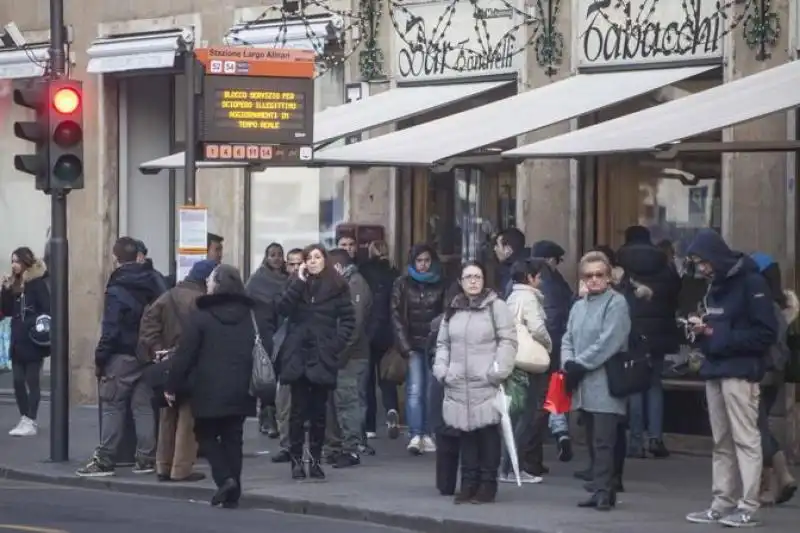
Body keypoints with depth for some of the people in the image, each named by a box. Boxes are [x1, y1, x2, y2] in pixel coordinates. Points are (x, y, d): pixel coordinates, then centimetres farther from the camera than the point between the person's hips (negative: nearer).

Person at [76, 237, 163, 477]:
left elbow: (110, 330, -16)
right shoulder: (151, 285, 7)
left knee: (112, 407, -2)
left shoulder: (116, 290, -13)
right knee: (143, 407, 9)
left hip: (121, 357, -6)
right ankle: (146, 458, 8)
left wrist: (100, 359, -11)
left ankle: (104, 461, -2)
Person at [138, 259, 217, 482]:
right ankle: (181, 469, -1)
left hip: (167, 365, 7)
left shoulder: (167, 298, 9)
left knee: (168, 417, 15)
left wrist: (155, 350, -3)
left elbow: (148, 322, 0)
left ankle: (164, 466, 18)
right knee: (188, 418, -1)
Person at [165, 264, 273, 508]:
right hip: (240, 390, 4)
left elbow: (185, 354, -7)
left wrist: (172, 385, 0)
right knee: (233, 438, 10)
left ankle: (225, 478, -10)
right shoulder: (252, 314, 7)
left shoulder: (200, 316, -7)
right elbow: (265, 350, 7)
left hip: (210, 390, -4)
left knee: (206, 434, 10)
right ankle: (232, 493, 7)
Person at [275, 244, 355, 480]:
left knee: (319, 410, 4)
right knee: (298, 410, -1)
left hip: (323, 357, -1)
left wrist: (336, 344, -8)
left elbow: (348, 319, 4)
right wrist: (299, 282, -11)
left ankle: (315, 461, 10)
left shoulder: (337, 286, 4)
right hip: (297, 355, 1)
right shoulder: (296, 283, 8)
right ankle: (296, 460, 2)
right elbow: (282, 308, -7)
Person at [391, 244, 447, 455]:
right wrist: (405, 346, -4)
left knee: (431, 390, -2)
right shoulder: (402, 284, 7)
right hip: (413, 344, -1)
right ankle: (415, 435, -16)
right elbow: (397, 316, 4)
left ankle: (427, 435, 5)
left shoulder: (440, 284, 8)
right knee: (415, 389, -11)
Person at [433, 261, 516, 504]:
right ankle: (469, 482, 13)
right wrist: (441, 370, 6)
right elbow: (443, 344, 20)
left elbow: (507, 341, -5)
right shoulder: (452, 310, 16)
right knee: (466, 431, 6)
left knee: (488, 432, -4)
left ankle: (488, 483, 3)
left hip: (486, 384, -5)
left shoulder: (496, 306, 0)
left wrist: (498, 371, -13)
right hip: (458, 384, 5)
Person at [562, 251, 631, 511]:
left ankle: (602, 492, -12)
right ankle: (603, 491, 14)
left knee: (603, 442, -11)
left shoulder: (616, 303, -6)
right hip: (584, 386, 7)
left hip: (605, 385, -7)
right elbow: (568, 340, 17)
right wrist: (569, 363, -4)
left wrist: (579, 364, -12)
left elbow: (608, 342, -15)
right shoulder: (578, 306, 19)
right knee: (594, 442, 9)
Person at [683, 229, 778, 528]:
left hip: (741, 373, -8)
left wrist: (722, 338, -15)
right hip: (715, 371, 8)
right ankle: (723, 505, 10)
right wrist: (703, 330, 4)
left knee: (745, 439, -7)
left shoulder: (751, 282, -8)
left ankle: (749, 508, -7)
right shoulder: (716, 286, 18)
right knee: (721, 443, 8)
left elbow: (766, 333, -14)